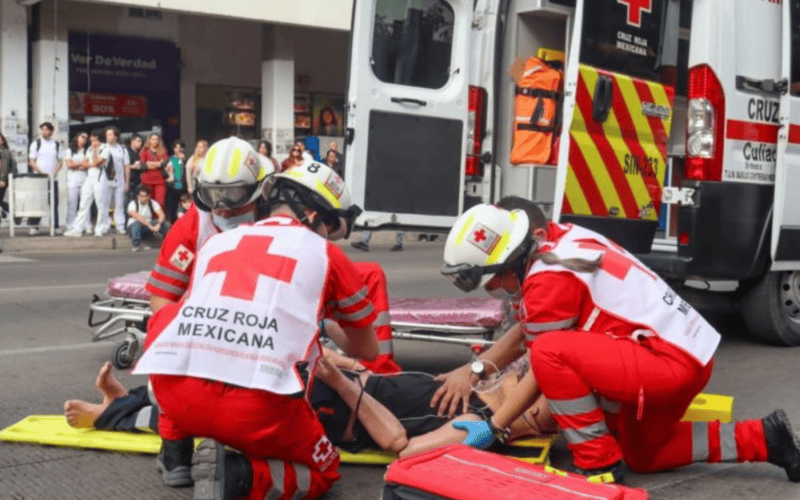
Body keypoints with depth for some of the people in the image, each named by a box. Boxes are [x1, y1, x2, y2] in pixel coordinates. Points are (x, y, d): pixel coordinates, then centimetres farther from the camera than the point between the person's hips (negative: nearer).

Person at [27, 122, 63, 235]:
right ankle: (34, 226, -4)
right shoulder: (36, 143, 3)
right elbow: (31, 162, -1)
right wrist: (41, 172, -14)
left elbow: (60, 161, 10)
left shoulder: (56, 144, 10)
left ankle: (55, 226, 8)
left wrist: (54, 172, -8)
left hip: (53, 178, 2)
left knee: (54, 203, 2)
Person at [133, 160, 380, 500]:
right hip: (256, 405, -3)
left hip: (176, 394, 4)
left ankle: (176, 446, 23)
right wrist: (328, 331, 54)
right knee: (322, 472, 25)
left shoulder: (216, 242, 25)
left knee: (166, 317, 34)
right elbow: (367, 351, 31)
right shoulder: (325, 253, 18)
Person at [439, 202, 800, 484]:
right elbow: (524, 331, 17)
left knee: (551, 353, -22)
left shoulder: (549, 278, -18)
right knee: (640, 454, 28)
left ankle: (599, 464, -8)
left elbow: (546, 362, -11)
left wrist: (493, 428, -3)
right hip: (690, 350, 11)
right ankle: (764, 439, 25)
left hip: (669, 362, -11)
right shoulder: (558, 241, 9)